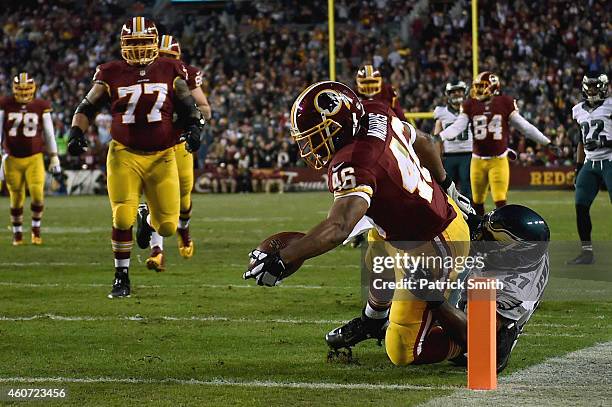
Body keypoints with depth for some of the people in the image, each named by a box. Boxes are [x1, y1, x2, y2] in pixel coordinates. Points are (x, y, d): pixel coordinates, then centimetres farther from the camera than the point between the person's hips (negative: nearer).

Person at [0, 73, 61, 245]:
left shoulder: (41, 107, -1)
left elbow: (49, 134, 7)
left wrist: (54, 160, 8)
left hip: (34, 158, 0)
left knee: (37, 194, -14)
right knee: (16, 199, 5)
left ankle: (36, 229, 8)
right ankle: (17, 233, 22)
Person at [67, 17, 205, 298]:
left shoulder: (170, 71, 3)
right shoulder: (111, 74, 0)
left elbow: (188, 108, 7)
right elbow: (87, 108, 9)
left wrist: (194, 128, -12)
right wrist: (76, 134, -7)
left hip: (162, 157, 1)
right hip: (124, 156, -1)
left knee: (167, 226, 1)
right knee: (122, 218, -14)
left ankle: (150, 220, 40)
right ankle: (121, 278, 3)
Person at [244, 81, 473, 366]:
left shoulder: (352, 165, -31)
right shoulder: (376, 115, -6)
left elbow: (338, 228, -45)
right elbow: (423, 143, 13)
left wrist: (281, 260, -45)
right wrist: (446, 187, 30)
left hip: (432, 251, -9)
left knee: (403, 355, 1)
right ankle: (374, 321, 57)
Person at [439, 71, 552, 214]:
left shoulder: (504, 103, -3)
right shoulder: (471, 105, 2)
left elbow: (524, 126, 1)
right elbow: (457, 127, -4)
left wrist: (546, 142, -2)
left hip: (499, 161, -2)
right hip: (478, 161, 3)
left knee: (500, 201, -10)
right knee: (477, 202, 10)